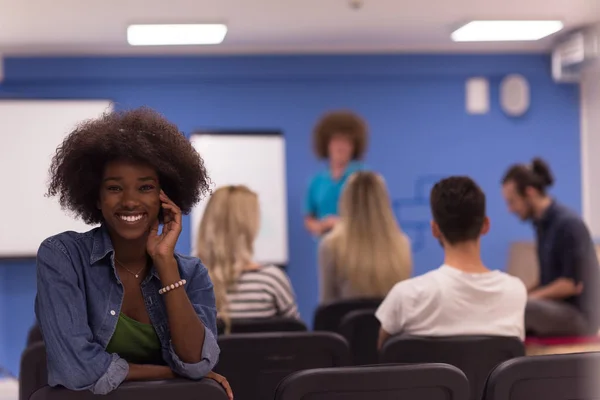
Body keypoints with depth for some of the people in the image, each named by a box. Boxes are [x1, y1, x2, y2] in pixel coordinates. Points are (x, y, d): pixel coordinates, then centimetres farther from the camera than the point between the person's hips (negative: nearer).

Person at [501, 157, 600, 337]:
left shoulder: (568, 223, -15)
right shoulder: (542, 223, 10)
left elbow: (573, 284, -18)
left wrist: (528, 297, -14)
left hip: (577, 315, -9)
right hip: (556, 309, 9)